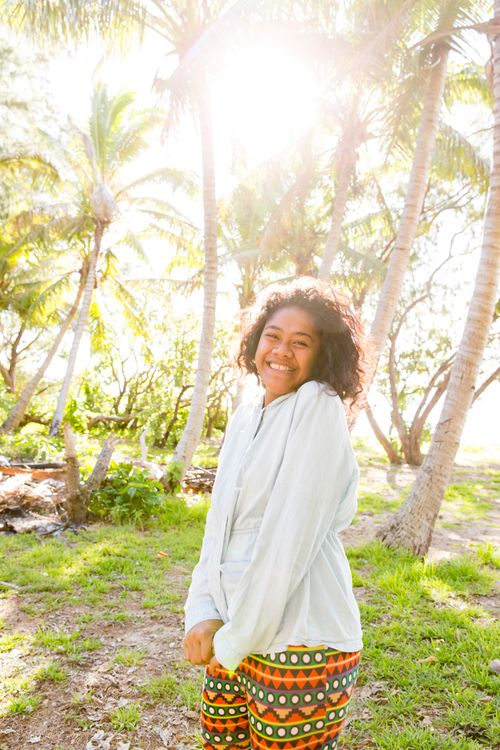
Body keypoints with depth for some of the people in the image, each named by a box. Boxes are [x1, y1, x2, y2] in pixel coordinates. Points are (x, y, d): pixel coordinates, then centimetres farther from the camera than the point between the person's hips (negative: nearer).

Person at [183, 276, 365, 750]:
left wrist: (235, 643, -13)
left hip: (299, 644, -6)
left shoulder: (320, 408, -16)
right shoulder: (245, 416, 7)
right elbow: (220, 521, 8)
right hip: (236, 632, 7)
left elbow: (290, 540, -20)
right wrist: (202, 612, -3)